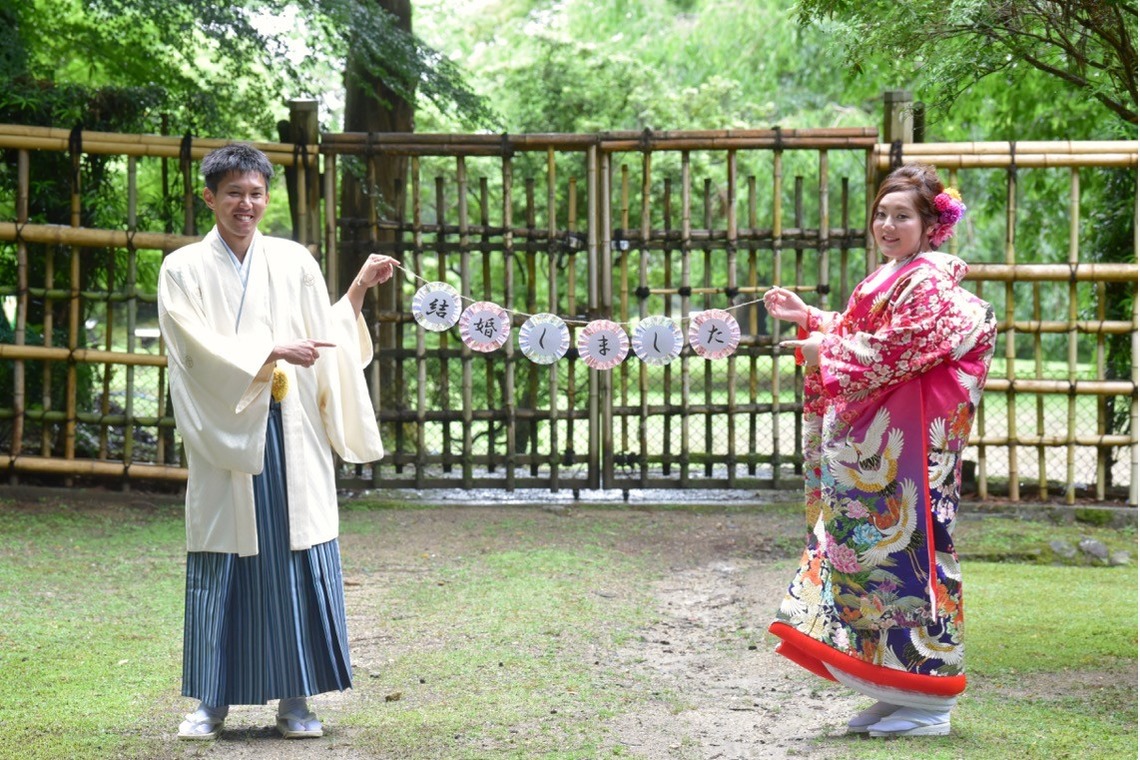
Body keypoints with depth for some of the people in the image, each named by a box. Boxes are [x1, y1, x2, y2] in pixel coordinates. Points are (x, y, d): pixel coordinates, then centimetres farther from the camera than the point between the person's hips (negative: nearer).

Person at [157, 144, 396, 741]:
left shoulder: (294, 262, 10)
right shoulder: (184, 270, 3)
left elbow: (325, 338, 12)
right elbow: (200, 348, -8)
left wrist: (357, 291, 3)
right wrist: (274, 350, -16)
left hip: (291, 438, 2)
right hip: (223, 438, -2)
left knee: (298, 562, -1)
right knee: (222, 568, 0)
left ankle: (295, 698, 5)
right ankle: (212, 701, 8)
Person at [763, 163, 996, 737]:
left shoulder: (929, 282, -11)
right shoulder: (888, 279, 19)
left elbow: (897, 350, -19)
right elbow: (856, 338, 26)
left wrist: (825, 350, -13)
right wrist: (808, 318, 16)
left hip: (909, 442, -10)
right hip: (873, 443, 10)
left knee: (903, 548, -8)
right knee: (865, 547, 10)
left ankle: (928, 707, -3)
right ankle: (897, 695, 16)